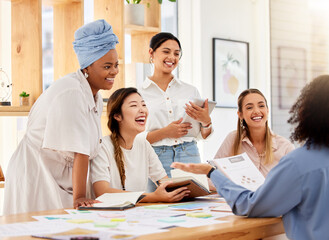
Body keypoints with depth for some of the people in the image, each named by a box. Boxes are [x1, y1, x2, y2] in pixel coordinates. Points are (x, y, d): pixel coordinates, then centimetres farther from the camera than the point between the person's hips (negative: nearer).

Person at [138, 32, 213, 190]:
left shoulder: (191, 91, 13)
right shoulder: (138, 94, 3)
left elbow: (203, 136, 16)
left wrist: (206, 122, -5)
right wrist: (164, 132, -14)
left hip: (189, 156, 3)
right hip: (156, 159, -2)